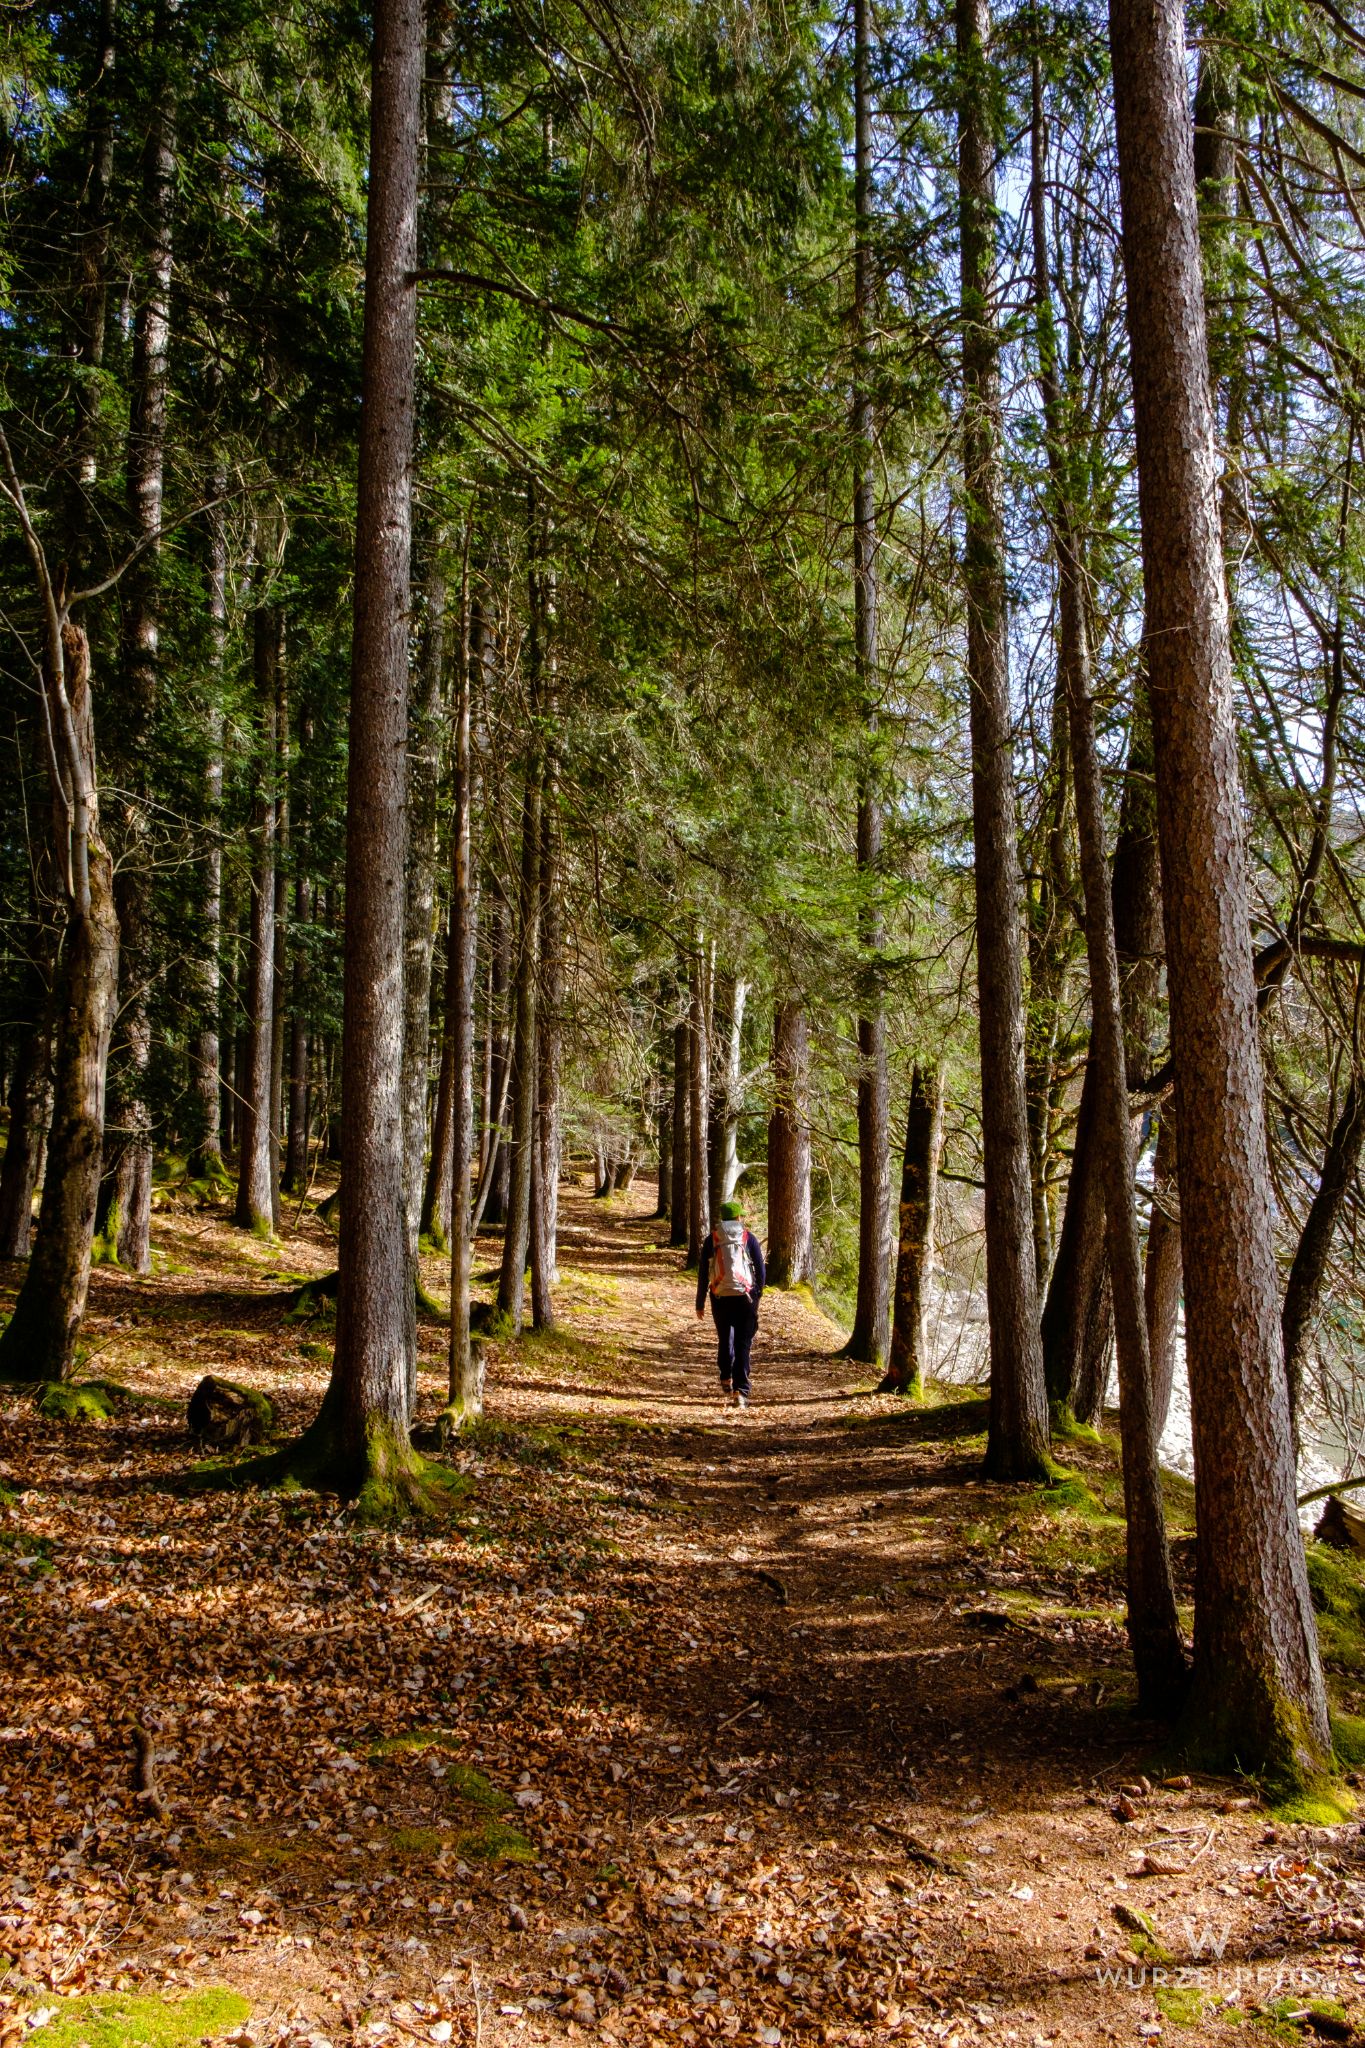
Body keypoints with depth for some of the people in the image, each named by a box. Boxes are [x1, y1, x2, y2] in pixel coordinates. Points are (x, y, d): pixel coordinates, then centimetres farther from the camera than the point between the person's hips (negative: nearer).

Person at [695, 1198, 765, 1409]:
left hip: (719, 1297, 1)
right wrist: (757, 1295, 15)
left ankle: (726, 1380, 32)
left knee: (724, 1340, 22)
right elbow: (761, 1271, 1)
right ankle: (740, 1392, -9)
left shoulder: (713, 1239, 5)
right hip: (744, 1297, -1)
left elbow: (703, 1273, 3)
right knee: (743, 1345, 0)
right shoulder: (749, 1238, 3)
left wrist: (700, 1303, 8)